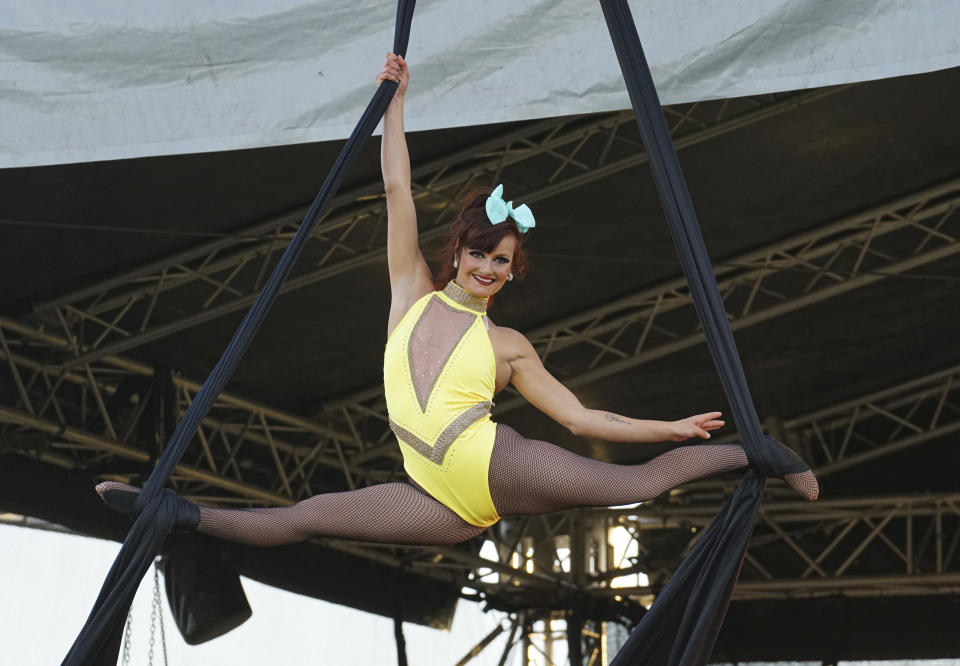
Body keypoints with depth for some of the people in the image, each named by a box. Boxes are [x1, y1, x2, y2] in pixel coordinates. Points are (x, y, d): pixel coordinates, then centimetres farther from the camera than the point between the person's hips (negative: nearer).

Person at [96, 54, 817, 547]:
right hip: (448, 506, 1)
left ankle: (753, 452, 14)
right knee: (306, 517, -8)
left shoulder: (508, 345, 11)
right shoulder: (414, 291, 15)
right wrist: (395, 99, 13)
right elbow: (398, 190, 13)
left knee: (642, 479, -7)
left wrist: (672, 426, 10)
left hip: (500, 466, -1)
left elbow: (580, 417, 13)